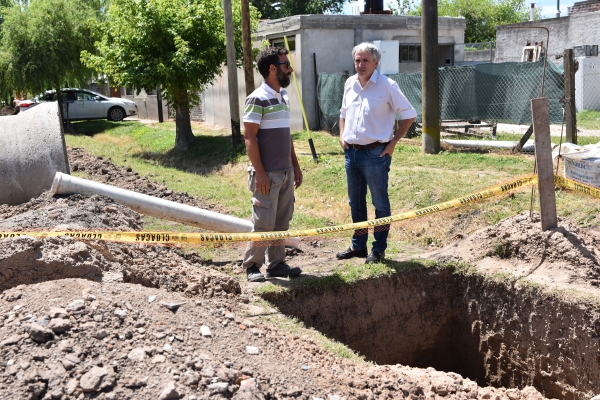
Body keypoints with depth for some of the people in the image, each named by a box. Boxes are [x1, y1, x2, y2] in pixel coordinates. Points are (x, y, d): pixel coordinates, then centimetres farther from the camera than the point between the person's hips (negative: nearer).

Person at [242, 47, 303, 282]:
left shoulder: (283, 98, 13)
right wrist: (259, 173, -18)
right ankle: (251, 266, 12)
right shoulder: (257, 99, -12)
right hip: (267, 174, -8)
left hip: (286, 173, 8)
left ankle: (276, 264, 20)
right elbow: (249, 138, -14)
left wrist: (296, 166, 17)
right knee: (264, 224, -2)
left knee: (282, 222, 11)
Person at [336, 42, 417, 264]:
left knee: (380, 203, 4)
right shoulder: (350, 84, 8)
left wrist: (393, 142, -8)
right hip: (351, 151, 6)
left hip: (376, 152, -6)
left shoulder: (387, 85, -10)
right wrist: (342, 136, 9)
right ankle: (358, 246, 27)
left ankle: (379, 249, 14)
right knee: (355, 202, 15)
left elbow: (409, 114, -5)